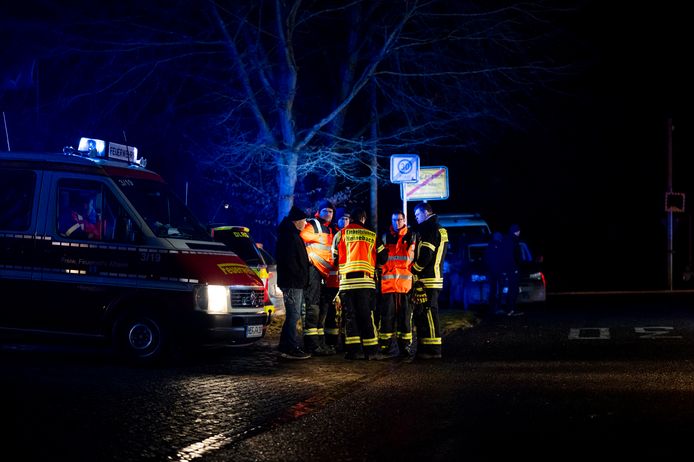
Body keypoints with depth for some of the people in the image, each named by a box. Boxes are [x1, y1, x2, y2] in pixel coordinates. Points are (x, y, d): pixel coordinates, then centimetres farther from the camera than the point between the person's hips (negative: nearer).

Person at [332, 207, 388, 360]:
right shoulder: (372, 236, 10)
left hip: (346, 281, 0)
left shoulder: (340, 234, 8)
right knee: (366, 316, 3)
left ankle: (354, 349, -2)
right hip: (366, 282, 0)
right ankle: (371, 349, -1)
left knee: (350, 316, 3)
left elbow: (334, 257, 11)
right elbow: (383, 258, 12)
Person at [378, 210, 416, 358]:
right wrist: (379, 273, 8)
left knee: (405, 314, 1)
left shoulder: (411, 237, 10)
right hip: (388, 283, 0)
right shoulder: (385, 238, 13)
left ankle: (405, 345, 7)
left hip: (405, 283, 0)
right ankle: (387, 345, 2)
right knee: (388, 315, -2)